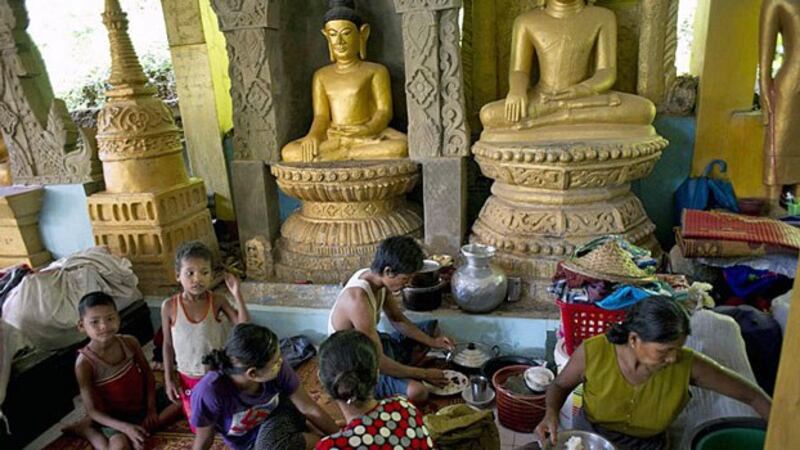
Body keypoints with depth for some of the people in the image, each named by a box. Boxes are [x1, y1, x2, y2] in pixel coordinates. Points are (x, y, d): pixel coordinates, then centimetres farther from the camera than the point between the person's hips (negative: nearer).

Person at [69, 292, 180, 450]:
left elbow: (148, 374, 2)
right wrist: (125, 427, -29)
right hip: (114, 417, -4)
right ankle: (88, 430, 0)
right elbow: (92, 411, -18)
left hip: (142, 404, 5)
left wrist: (151, 408, -8)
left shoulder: (130, 342, -9)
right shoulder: (85, 363, -20)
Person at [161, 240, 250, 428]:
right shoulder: (169, 306, -14)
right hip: (188, 378, 0)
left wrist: (237, 295, -30)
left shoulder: (217, 302, -16)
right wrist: (169, 378, -2)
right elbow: (167, 344, -3)